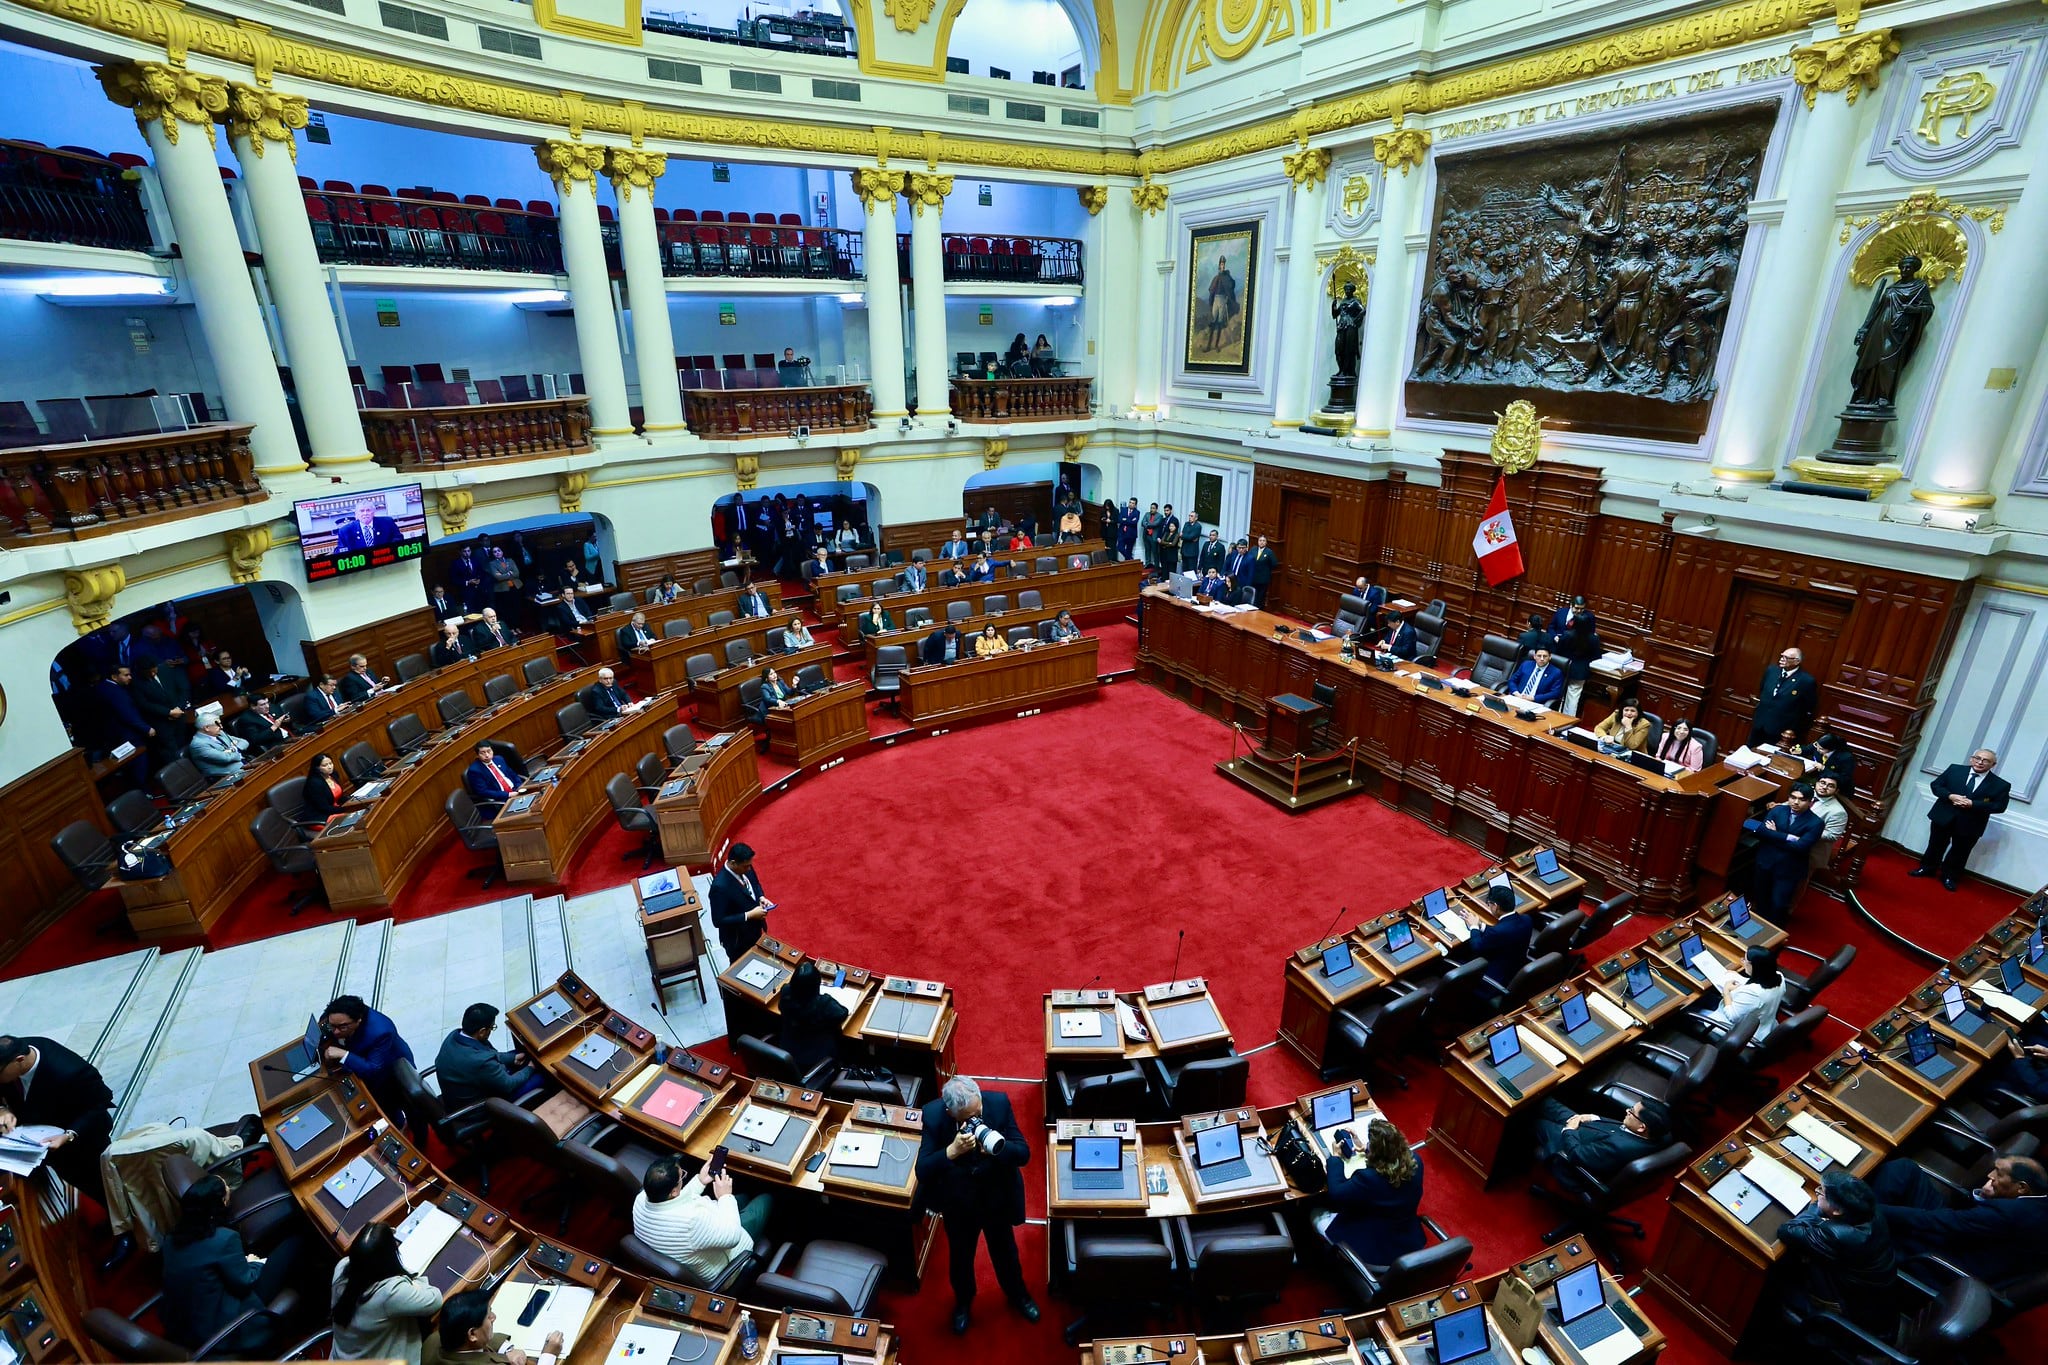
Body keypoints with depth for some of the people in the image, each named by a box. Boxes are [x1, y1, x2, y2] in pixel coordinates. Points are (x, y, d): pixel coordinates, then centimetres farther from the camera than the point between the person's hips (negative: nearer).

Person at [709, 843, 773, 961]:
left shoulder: (745, 868, -13)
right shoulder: (720, 886, -35)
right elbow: (718, 921, -29)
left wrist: (761, 897, -11)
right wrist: (749, 915, -30)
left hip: (754, 929, 7)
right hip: (737, 940, -7)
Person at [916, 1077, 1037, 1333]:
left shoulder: (999, 1102, -27)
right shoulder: (933, 1114, -28)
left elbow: (1024, 1154, -22)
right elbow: (922, 1171, -26)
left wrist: (996, 1146, -42)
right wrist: (952, 1151, -43)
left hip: (998, 1199, 0)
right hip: (958, 1204, 0)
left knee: (1005, 1253, 25)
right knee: (960, 1258, 25)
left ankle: (1017, 1295, 57)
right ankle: (963, 1301, 57)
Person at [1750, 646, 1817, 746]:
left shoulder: (1806, 681, -13)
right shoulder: (1771, 670, 1)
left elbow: (1809, 710, -5)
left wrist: (1796, 731, -2)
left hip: (1781, 731, -5)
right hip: (1759, 724, 5)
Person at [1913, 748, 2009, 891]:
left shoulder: (2001, 785, -5)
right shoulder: (1955, 769, -1)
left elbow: (1999, 806, -8)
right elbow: (1936, 785, 2)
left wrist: (1972, 804, -21)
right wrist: (1950, 796, -17)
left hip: (1969, 824, -1)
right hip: (1943, 817, 1)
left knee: (1959, 853, 10)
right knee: (1936, 846, 16)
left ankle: (1949, 876, 25)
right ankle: (1927, 868, 31)